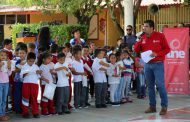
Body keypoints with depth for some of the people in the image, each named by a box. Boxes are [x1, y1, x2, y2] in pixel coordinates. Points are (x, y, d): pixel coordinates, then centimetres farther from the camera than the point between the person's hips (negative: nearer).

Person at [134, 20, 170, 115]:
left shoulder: (160, 36, -6)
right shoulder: (143, 38, 7)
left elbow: (167, 49, -4)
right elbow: (136, 50, 9)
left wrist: (157, 54, -17)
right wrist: (138, 40, -5)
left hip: (158, 64, -5)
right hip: (147, 65, 5)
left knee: (160, 85, -8)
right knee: (150, 86, 8)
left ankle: (164, 106, 0)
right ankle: (152, 106, 15)